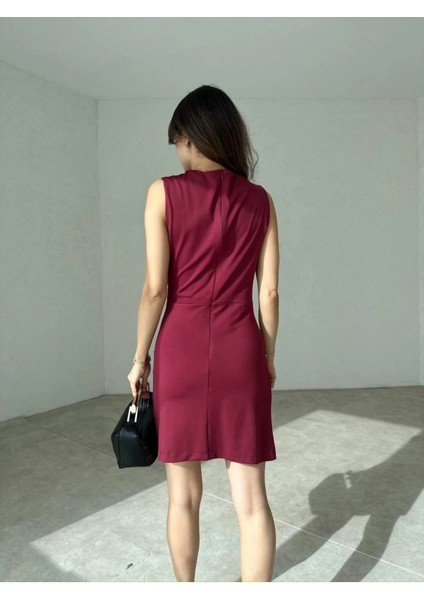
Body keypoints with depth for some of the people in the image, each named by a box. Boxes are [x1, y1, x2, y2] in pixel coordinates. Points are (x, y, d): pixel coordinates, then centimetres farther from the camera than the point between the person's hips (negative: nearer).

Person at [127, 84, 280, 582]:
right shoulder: (259, 200, 5)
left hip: (182, 350, -1)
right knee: (250, 497, 8)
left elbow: (156, 288, -8)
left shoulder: (165, 192, -3)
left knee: (184, 494, 16)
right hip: (241, 352, 2)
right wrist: (267, 356, 14)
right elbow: (268, 292, 3)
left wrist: (140, 357, 3)